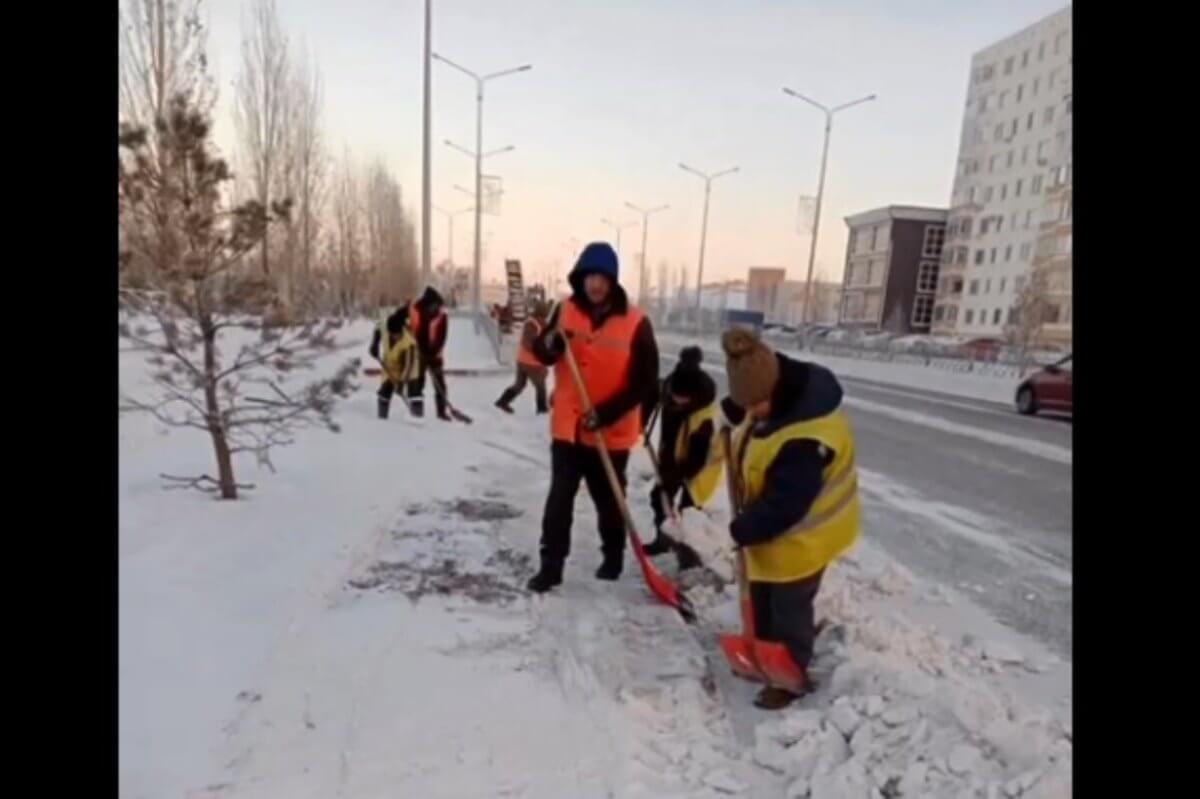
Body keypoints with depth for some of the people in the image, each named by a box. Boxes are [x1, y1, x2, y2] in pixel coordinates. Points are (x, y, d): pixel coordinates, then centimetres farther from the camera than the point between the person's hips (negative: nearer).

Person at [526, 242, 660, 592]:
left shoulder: (635, 323, -13)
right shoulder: (565, 310, -2)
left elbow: (645, 382, -12)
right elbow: (542, 355, 5)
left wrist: (606, 412, -21)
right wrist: (551, 344, -20)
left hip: (612, 433, -2)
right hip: (567, 427, 2)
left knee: (609, 501, 16)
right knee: (559, 499, 5)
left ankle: (613, 556, 39)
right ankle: (551, 565, 19)